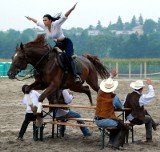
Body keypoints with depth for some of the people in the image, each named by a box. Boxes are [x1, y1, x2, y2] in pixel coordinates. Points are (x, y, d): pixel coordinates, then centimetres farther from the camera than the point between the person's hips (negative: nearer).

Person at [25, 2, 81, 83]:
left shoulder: (56, 24, -22)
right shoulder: (44, 26, -4)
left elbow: (64, 17, -35)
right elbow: (37, 22, 16)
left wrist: (71, 9, -49)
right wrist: (30, 18, 31)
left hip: (67, 43, -8)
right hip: (58, 45, 8)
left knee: (68, 57, -27)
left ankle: (76, 76, -33)